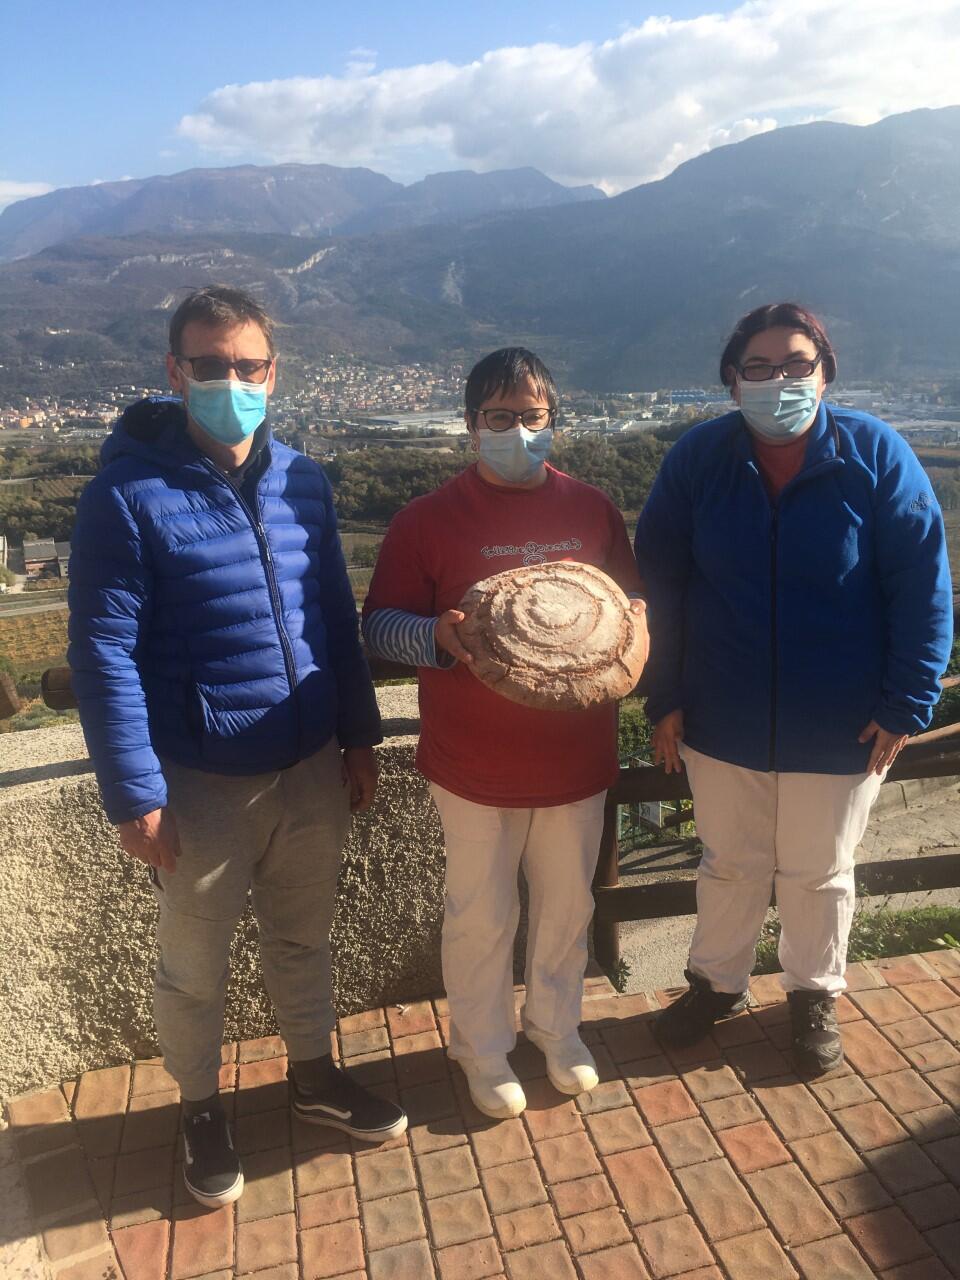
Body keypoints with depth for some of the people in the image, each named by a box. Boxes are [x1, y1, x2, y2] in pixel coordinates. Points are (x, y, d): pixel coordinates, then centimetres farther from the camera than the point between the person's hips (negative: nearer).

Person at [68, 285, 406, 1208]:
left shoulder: (302, 482, 2)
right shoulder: (128, 494, -13)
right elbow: (102, 653, -13)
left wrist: (359, 737, 9)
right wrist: (134, 797, -15)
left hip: (312, 768, 4)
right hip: (201, 782, -4)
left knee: (303, 938, 22)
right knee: (194, 964, 16)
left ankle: (314, 1075, 45)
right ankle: (201, 1109, 41)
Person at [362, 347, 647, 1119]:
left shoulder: (593, 510, 2)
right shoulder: (429, 520, -8)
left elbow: (633, 605, 11)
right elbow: (378, 626, -7)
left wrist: (629, 625, -13)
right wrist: (436, 635, -27)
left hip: (576, 756, 3)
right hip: (475, 764, -3)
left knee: (567, 904, 20)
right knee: (481, 916, 13)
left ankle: (558, 1026, 46)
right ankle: (484, 1051, 38)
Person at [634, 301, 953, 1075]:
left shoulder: (877, 455, -11)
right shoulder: (697, 459, -7)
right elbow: (659, 582, -2)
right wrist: (664, 697, -4)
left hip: (841, 728, -1)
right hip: (722, 721, 1)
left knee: (819, 872, 18)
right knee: (730, 864, 20)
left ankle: (816, 996, 44)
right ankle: (718, 982, 44)